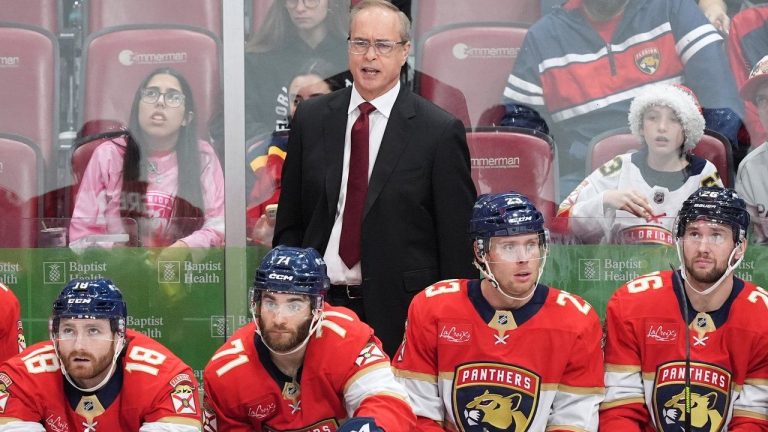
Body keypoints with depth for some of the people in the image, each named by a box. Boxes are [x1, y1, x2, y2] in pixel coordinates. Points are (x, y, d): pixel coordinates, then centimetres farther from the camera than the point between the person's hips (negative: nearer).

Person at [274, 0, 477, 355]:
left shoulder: (440, 131, -3)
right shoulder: (311, 118, 8)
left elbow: (457, 240, -2)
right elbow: (289, 222, 13)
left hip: (400, 311, -3)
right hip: (319, 301, 3)